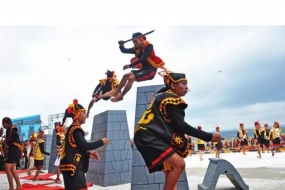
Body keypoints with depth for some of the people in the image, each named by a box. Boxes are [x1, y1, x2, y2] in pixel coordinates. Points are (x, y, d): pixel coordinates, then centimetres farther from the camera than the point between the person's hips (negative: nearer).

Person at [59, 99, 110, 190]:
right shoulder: (76, 129, -12)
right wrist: (101, 142, -9)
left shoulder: (72, 129, 18)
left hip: (73, 167, 10)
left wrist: (89, 154, 14)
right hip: (72, 167, -10)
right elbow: (84, 146, -21)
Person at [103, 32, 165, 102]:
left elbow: (143, 58, -26)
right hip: (144, 69, 8)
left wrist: (130, 65, -26)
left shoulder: (149, 46, -15)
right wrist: (121, 45, -15)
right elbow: (124, 51, 6)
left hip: (151, 70, -8)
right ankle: (116, 92, 13)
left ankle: (120, 96, -9)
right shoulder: (136, 49, 7)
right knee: (126, 76, 7)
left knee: (131, 78, -19)